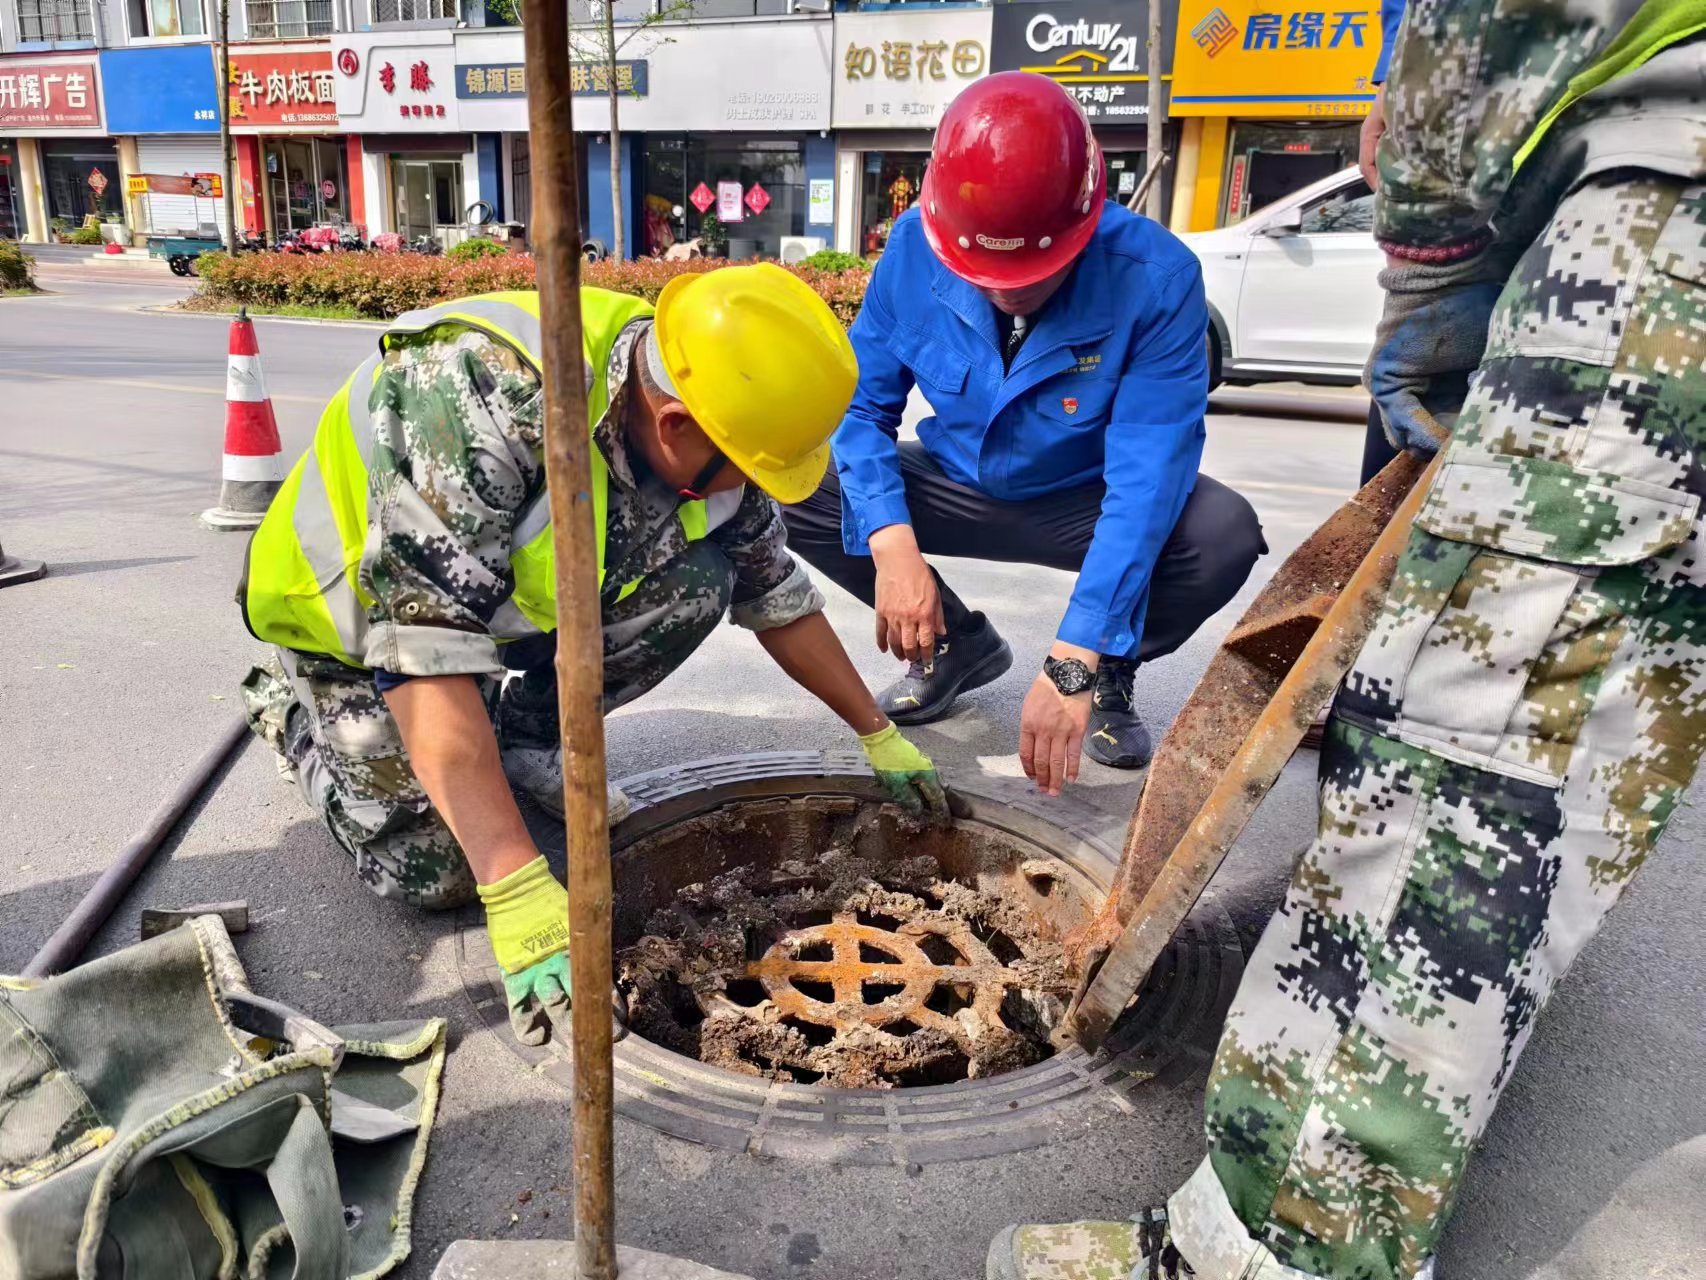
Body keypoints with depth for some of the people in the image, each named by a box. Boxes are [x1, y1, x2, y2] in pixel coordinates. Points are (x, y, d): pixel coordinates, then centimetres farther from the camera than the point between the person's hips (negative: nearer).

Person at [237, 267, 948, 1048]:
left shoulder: (699, 424, -18)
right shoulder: (481, 397, -40)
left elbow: (775, 595, -4)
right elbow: (422, 644, -43)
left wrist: (878, 734, -1)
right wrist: (519, 892, -47)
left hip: (514, 594, 5)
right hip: (355, 617, -5)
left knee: (696, 580, -18)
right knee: (435, 872, -13)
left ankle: (521, 739, 4)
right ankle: (294, 706, 14)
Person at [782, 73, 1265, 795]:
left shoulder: (1157, 279, -28)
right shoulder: (915, 246, -20)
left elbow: (1149, 476, -34)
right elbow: (862, 404, -14)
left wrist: (1075, 662, -41)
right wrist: (892, 541, -32)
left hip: (1085, 503, -2)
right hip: (957, 489, 3)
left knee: (1223, 536, -32)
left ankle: (1109, 676, 2)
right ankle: (958, 645, 6)